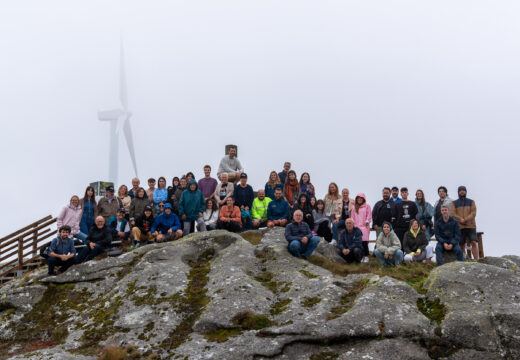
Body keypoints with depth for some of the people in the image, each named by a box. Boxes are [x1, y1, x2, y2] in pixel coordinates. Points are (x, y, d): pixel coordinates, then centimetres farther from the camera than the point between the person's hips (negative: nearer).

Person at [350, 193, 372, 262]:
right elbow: (352, 216, 18)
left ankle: (366, 256, -4)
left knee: (364, 242, -9)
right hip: (356, 227, 3)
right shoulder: (354, 207, 17)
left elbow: (369, 215, 3)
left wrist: (367, 222, -8)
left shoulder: (367, 206, 6)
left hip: (364, 226, -3)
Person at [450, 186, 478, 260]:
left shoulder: (471, 202, 11)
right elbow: (452, 214, -4)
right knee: (462, 245, 1)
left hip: (471, 226, -1)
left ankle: (476, 261, -17)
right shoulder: (454, 203, 11)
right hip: (459, 227, 1)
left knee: (474, 243, -14)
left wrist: (465, 220, -16)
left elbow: (473, 213, -2)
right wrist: (460, 219, -18)